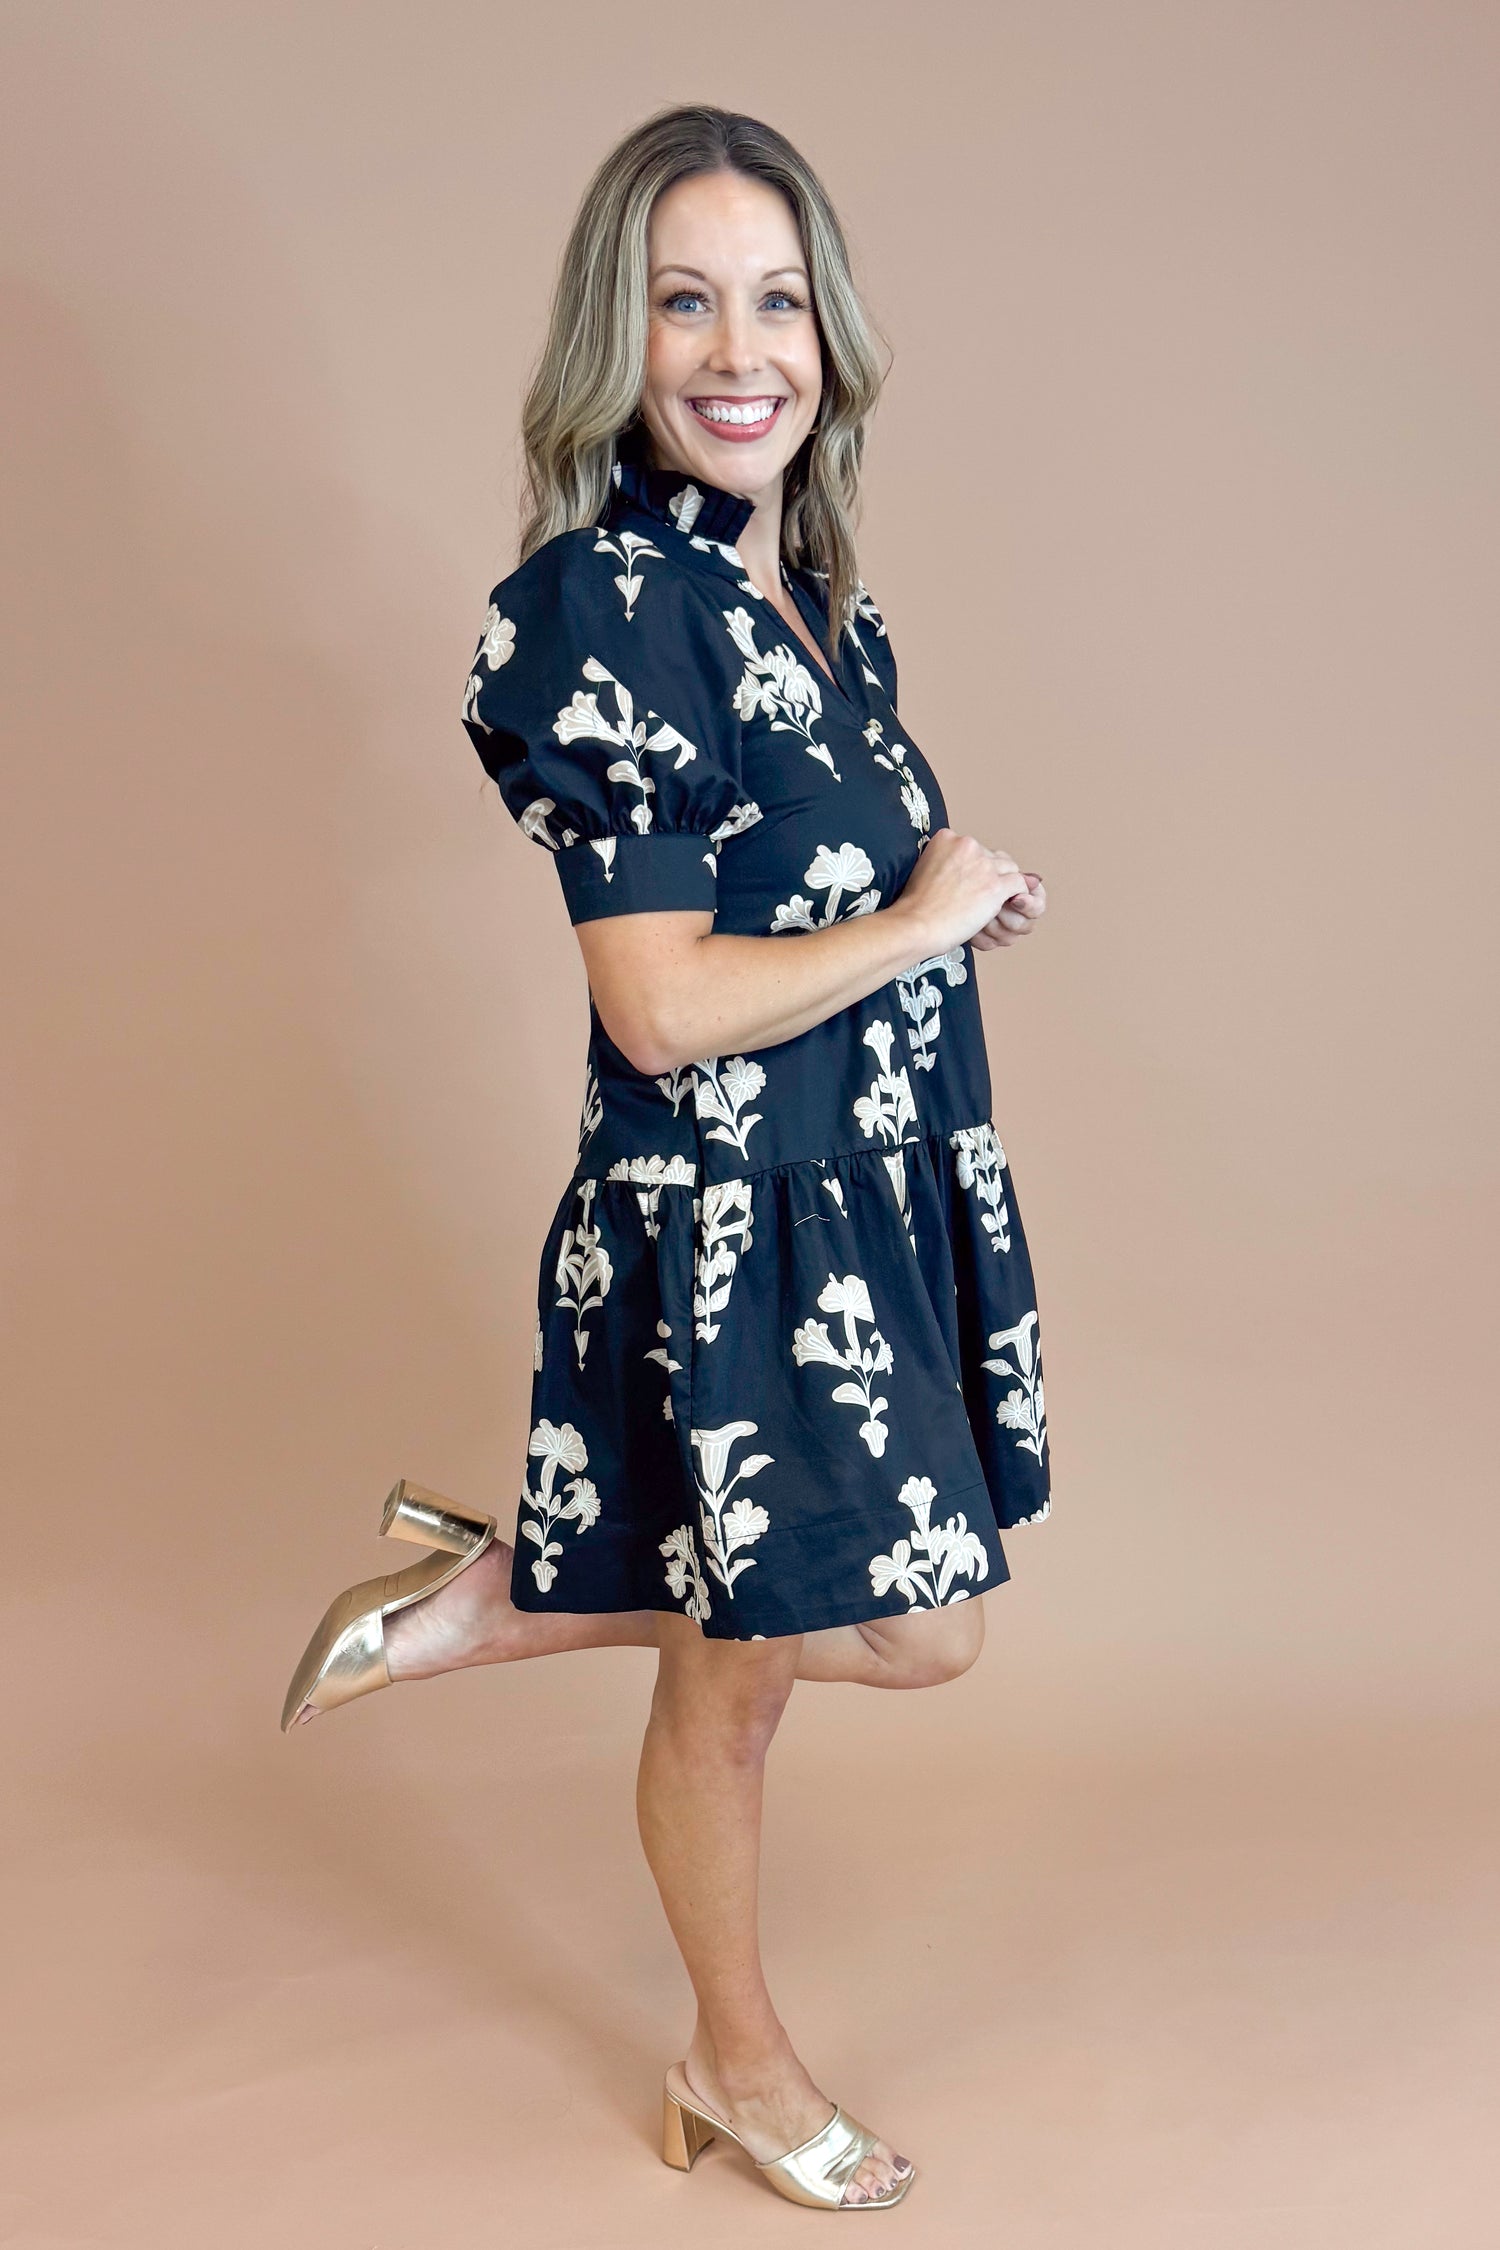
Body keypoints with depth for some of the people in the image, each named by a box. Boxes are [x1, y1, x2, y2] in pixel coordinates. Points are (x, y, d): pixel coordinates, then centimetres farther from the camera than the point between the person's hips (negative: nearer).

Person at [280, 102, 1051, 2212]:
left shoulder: (815, 599, 7)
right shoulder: (604, 606, -19)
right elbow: (663, 1006, -24)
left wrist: (963, 896, 1)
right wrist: (921, 918, -13)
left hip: (877, 1188, 9)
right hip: (723, 1225, -9)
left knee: (911, 1628, 18)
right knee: (730, 1685, 6)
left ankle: (503, 1593, 28)